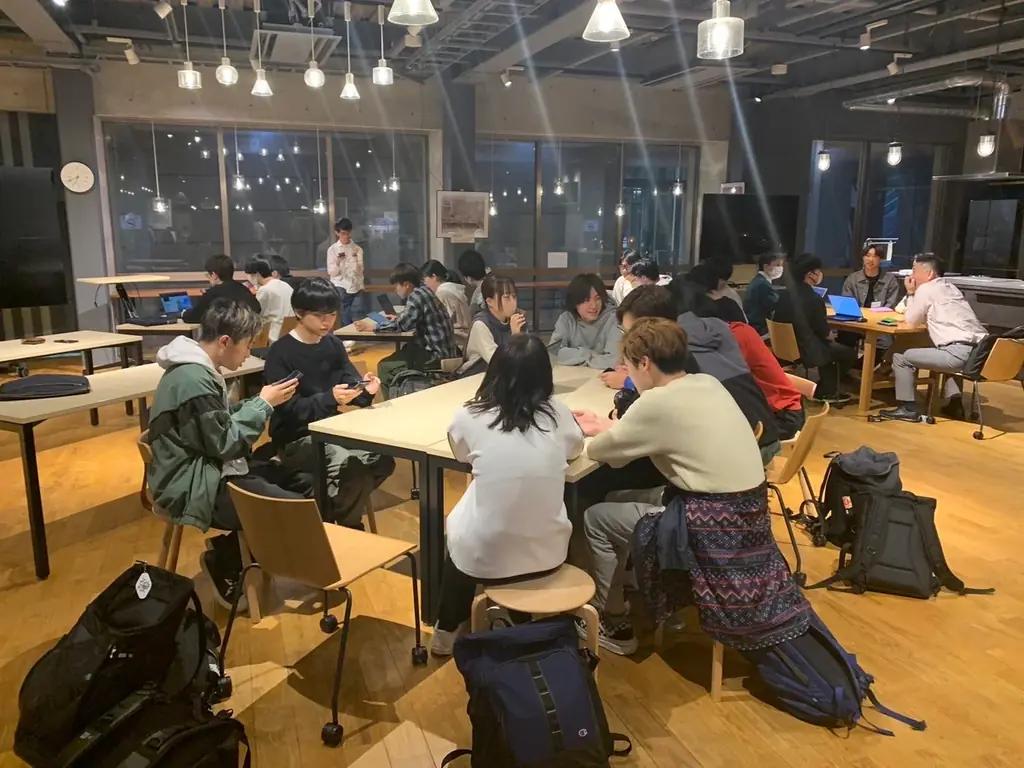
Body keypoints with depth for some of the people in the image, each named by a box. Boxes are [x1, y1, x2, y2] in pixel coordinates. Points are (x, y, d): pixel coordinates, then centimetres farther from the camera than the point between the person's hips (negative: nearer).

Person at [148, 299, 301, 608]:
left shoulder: (197, 369, 7)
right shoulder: (195, 381, -24)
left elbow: (222, 423, 14)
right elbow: (225, 443, -20)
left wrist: (260, 402, 2)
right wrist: (263, 404, -11)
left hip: (207, 471, 10)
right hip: (194, 487, -10)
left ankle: (238, 551, 12)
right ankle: (223, 560, 4)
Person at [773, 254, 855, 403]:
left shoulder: (785, 293, 1)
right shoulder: (814, 299, -22)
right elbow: (824, 333, -12)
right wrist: (832, 335, 9)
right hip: (806, 351, -8)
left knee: (831, 346, 32)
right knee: (850, 352, 14)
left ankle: (828, 391, 34)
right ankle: (825, 391, 24)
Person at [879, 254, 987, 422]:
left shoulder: (925, 289, 0)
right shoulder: (949, 287, 25)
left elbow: (912, 320, 9)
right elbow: (926, 317, 32)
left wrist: (911, 293, 18)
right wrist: (913, 294, 28)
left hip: (960, 352, -9)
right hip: (978, 350, 9)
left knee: (901, 357, 2)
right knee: (940, 352, 40)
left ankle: (907, 408, 5)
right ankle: (955, 404, 29)